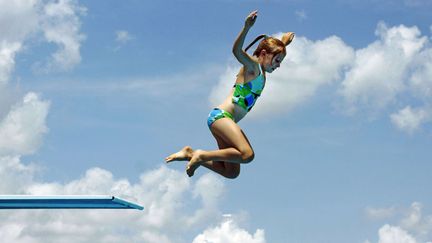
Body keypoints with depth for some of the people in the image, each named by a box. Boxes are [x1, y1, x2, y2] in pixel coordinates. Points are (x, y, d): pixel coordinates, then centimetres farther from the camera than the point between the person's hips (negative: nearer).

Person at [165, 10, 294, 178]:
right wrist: (247, 27, -40)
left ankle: (191, 154, 12)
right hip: (221, 115, -9)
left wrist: (283, 43, 40)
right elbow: (237, 51, -26)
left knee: (231, 172, 6)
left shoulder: (261, 70, 21)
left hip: (224, 120, 9)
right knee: (247, 154, -29)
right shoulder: (252, 66, -4)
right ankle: (202, 156, -16)